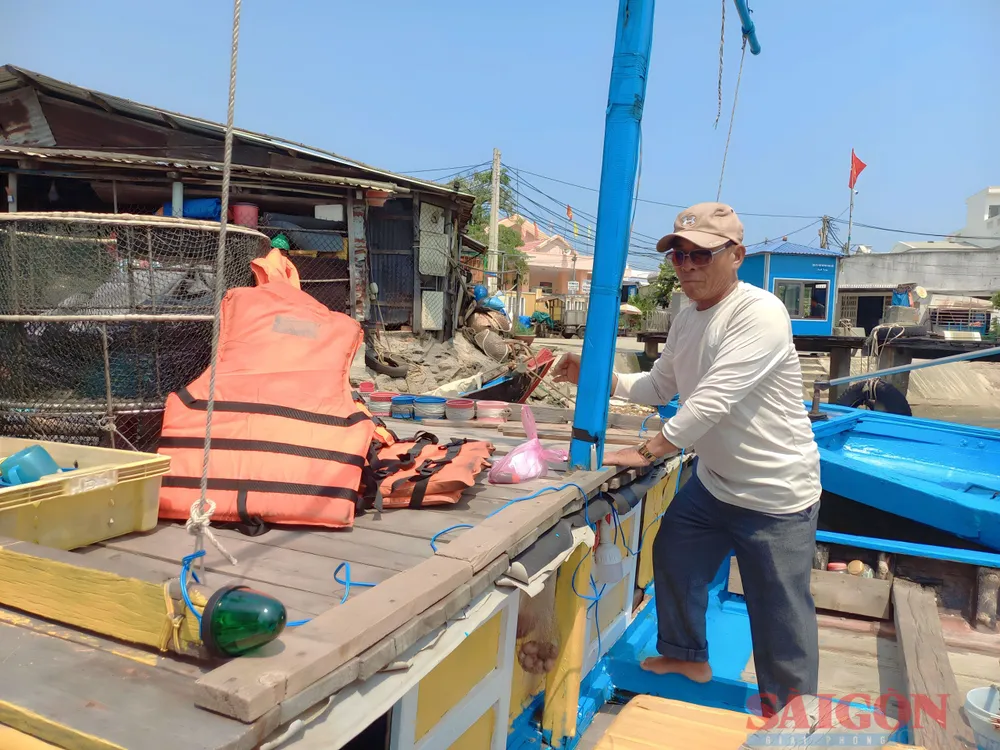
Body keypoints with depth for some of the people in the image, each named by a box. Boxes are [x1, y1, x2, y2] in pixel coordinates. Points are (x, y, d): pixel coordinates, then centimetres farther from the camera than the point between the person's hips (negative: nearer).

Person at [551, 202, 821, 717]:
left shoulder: (760, 315, -24)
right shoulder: (687, 319, 5)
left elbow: (713, 401, -31)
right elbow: (659, 388, 12)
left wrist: (647, 452, -28)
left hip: (776, 495, -8)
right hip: (712, 480, 9)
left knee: (780, 611, 3)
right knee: (673, 557, 21)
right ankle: (686, 655, 45)